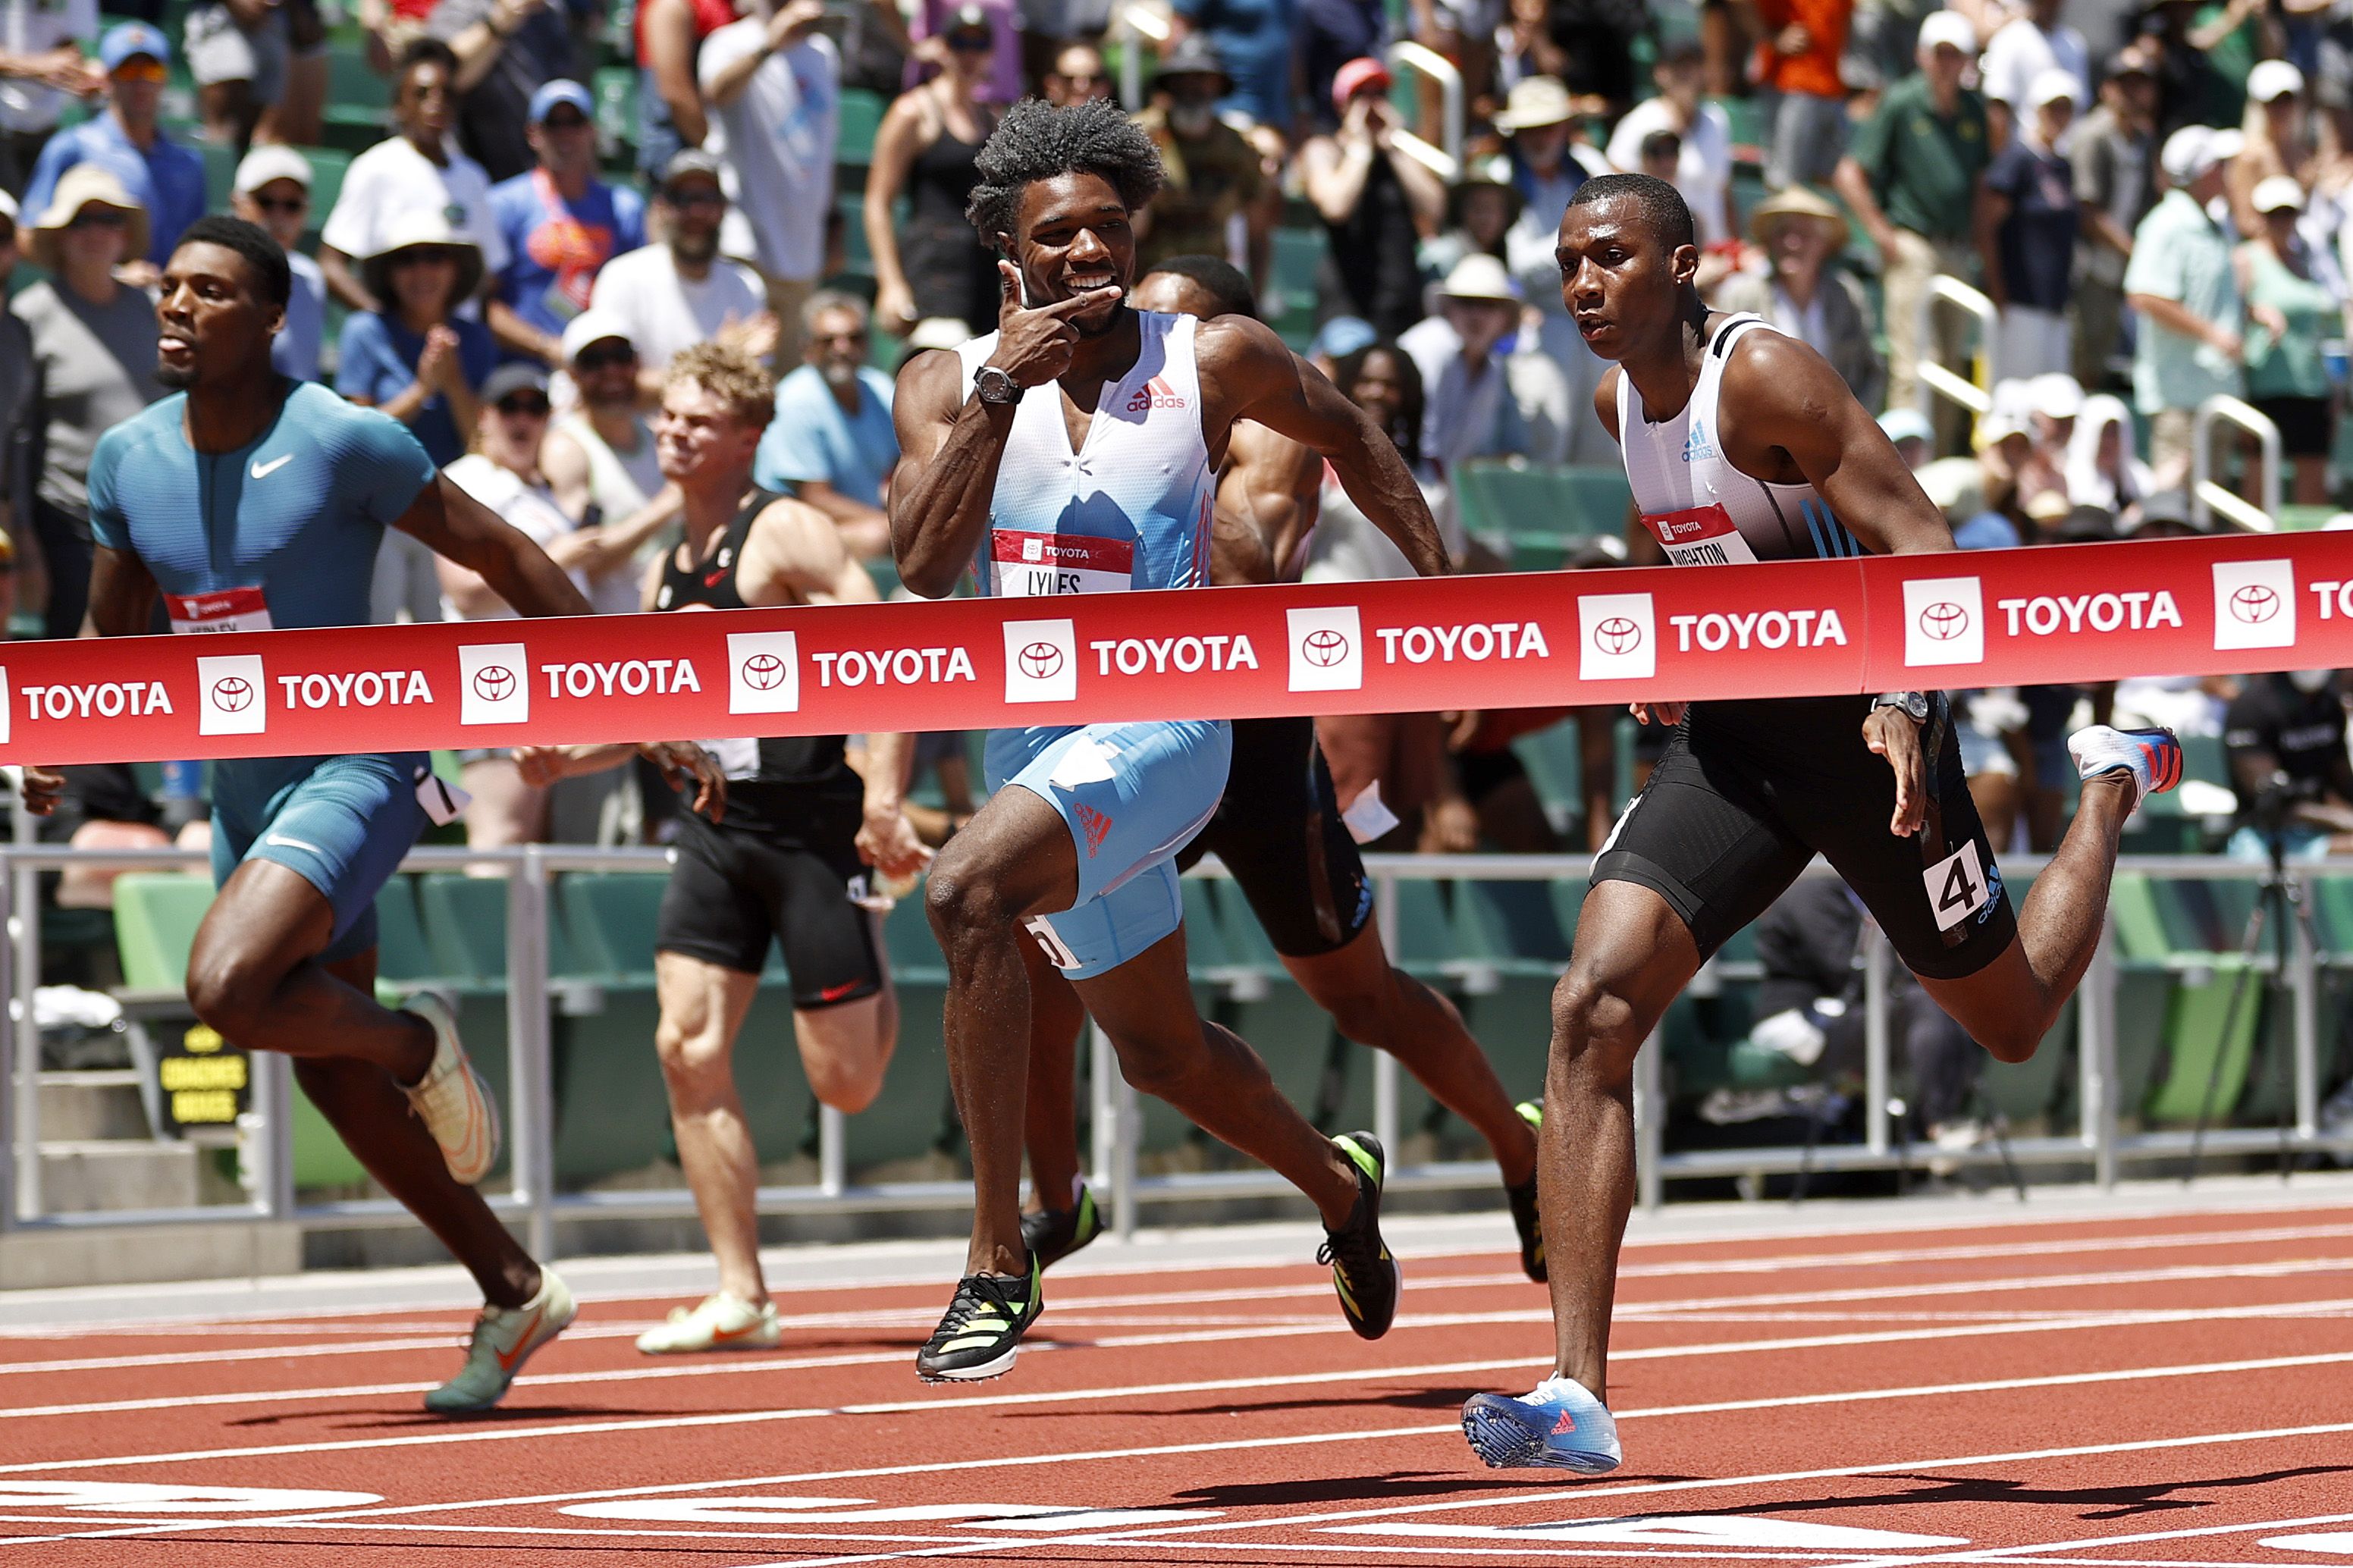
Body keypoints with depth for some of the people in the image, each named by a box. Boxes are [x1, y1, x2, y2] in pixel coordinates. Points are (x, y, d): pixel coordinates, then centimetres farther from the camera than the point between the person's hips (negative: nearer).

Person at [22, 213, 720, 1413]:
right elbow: (113, 637, 18)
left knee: (229, 988, -29)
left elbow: (506, 559, -7)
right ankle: (516, 1293, 25)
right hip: (243, 788, 7)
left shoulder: (343, 443, -14)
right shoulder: (129, 460, 4)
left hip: (355, 771, -7)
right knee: (333, 1081, 11)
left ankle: (418, 1045, 1)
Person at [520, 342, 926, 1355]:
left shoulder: (785, 534, -8)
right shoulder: (667, 569, 15)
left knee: (845, 1083, -4)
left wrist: (884, 799, -25)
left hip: (812, 823, -7)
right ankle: (740, 1298, -3)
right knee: (687, 1046, -7)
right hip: (716, 826, 7)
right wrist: (570, 757, 8)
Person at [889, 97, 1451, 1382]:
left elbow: (1348, 438, 15)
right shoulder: (951, 383, 1)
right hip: (1030, 735, 5)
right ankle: (1339, 1186, 50)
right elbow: (922, 566, -13)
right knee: (1160, 1051, 19)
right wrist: (1004, 388, -19)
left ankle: (999, 1260, -28)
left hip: (1162, 722, -5)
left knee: (967, 892, -32)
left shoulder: (1213, 359, -3)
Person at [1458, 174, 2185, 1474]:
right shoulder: (1618, 402, 4)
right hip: (1733, 732, 6)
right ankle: (1577, 1394, -21)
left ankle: (2113, 785, 45)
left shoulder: (1763, 377, -19)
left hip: (1859, 726, -6)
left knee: (2013, 1025, 14)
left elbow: (1928, 552, -24)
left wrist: (1903, 704, -39)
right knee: (1592, 1008, -16)